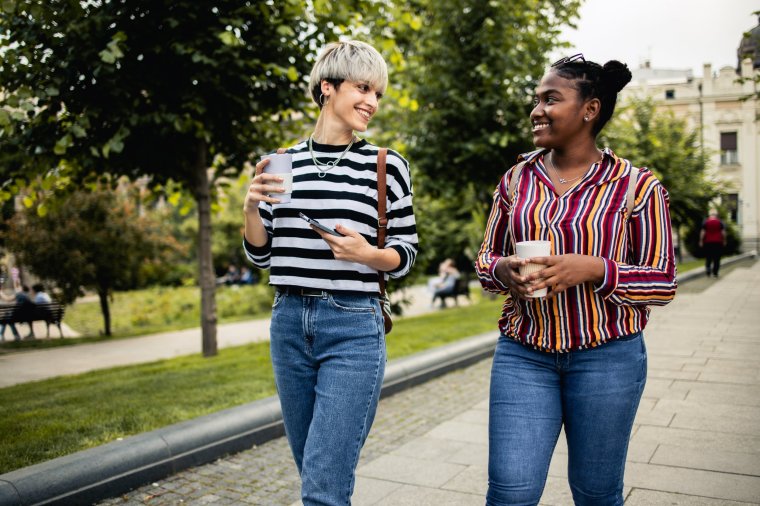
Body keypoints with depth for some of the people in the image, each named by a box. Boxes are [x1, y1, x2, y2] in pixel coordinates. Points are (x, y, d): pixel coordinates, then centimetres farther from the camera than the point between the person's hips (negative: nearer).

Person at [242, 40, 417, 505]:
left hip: (354, 329, -4)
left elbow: (406, 254, 2)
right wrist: (253, 208, -9)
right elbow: (261, 255, 10)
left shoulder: (388, 166, -2)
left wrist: (367, 254, -18)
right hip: (289, 325, 4)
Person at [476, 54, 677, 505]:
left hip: (607, 357, -2)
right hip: (523, 354, 2)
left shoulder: (637, 187, -5)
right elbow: (486, 258, 11)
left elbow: (663, 282, -4)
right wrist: (503, 271, -13)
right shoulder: (517, 179, 4)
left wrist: (593, 269, -21)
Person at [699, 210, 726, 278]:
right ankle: (715, 273, 4)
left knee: (708, 257, 9)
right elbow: (723, 232, 0)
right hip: (718, 242, 0)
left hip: (708, 242, 0)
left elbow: (702, 232, -3)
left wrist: (701, 241, 2)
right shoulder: (720, 222, 1)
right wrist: (724, 241, 9)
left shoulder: (705, 222, -1)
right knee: (717, 258, 5)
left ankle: (708, 269, -12)